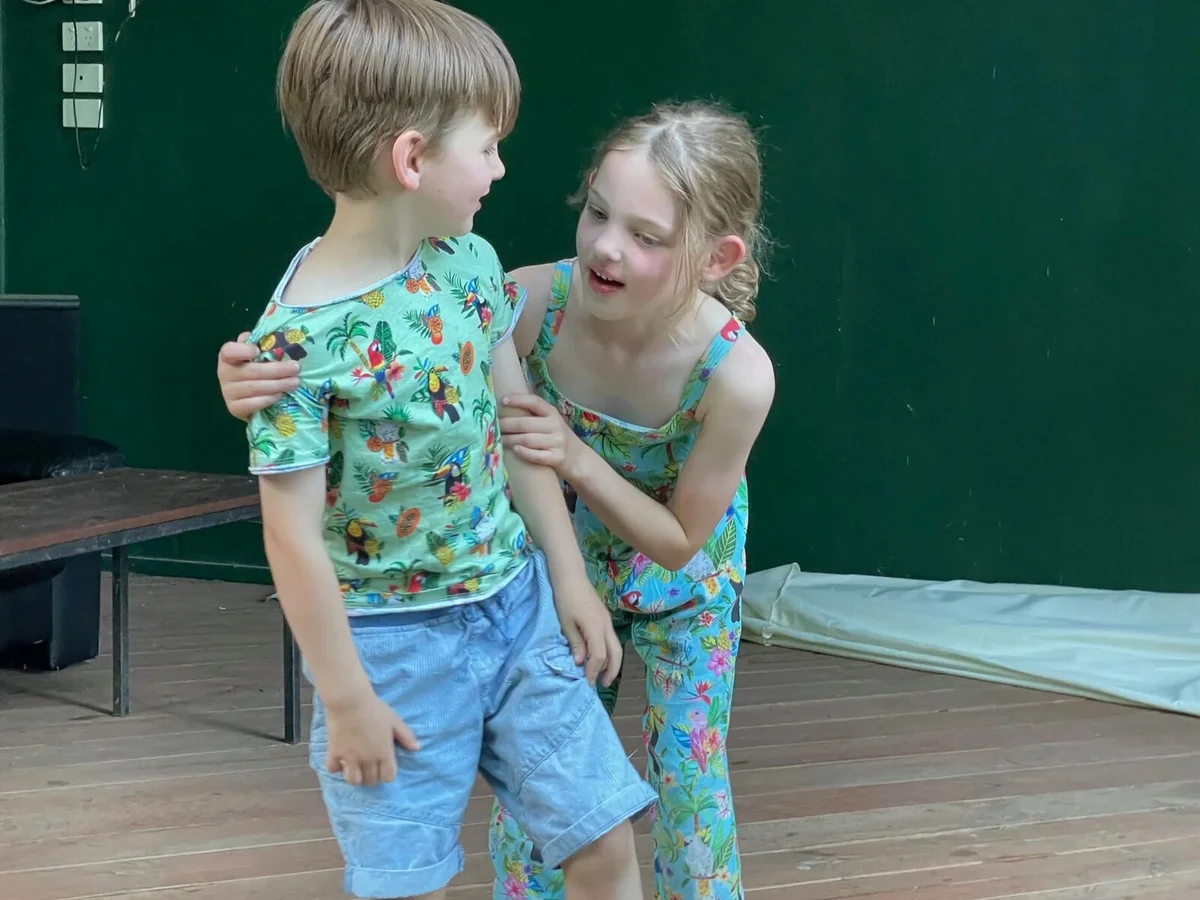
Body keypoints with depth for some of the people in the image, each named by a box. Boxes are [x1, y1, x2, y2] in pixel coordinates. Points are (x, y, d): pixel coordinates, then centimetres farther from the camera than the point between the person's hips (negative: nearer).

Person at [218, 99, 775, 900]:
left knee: (690, 767, 9)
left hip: (685, 575, -2)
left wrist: (578, 460, -40)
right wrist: (256, 382, -48)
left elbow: (678, 539, -23)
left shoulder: (737, 375, -37)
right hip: (564, 556, 2)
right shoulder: (533, 302, -35)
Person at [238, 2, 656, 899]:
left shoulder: (472, 263, -3)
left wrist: (570, 579, 10)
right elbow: (294, 534, -18)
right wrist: (347, 700, -13)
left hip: (517, 605, 6)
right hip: (397, 643, -6)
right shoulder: (300, 338, -23)